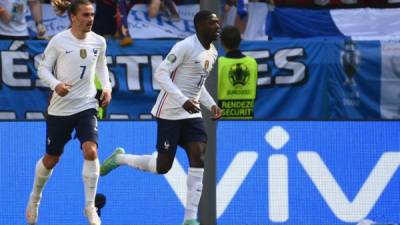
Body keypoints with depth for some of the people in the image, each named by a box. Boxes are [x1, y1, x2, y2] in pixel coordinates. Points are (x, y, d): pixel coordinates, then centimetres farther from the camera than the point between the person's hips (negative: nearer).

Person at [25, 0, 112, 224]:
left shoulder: (99, 42, 0)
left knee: (91, 151, -20)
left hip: (87, 106, 2)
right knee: (51, 159, 11)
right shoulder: (59, 41, -11)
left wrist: (107, 87, 1)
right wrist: (55, 84, -23)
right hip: (60, 108, -2)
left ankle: (90, 207, -7)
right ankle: (35, 198, 39)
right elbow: (43, 68, -5)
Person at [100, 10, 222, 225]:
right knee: (162, 166, -3)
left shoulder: (212, 52, 11)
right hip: (170, 112, -7)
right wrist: (183, 101, -28)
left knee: (198, 157, -11)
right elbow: (161, 73, -21)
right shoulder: (186, 47, -16)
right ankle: (119, 158, 26)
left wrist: (211, 104, 8)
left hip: (192, 113, 7)